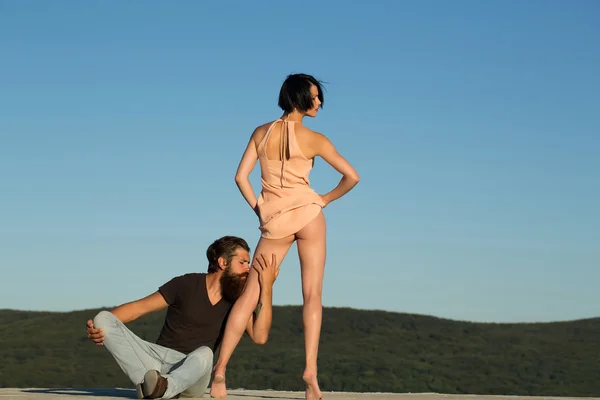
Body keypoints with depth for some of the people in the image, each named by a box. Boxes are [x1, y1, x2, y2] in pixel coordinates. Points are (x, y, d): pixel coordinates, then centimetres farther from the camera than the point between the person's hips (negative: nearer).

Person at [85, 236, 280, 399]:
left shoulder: (237, 300, 8)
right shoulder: (187, 284, 0)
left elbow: (259, 336, -7)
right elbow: (138, 307, 0)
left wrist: (267, 287, -12)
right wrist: (99, 326, -17)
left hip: (193, 370, 0)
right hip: (159, 358, 0)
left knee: (204, 353, -38)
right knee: (103, 319, -23)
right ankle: (149, 382, -44)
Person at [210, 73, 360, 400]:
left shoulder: (261, 133, 5)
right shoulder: (313, 139, -4)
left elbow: (241, 176, 1)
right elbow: (351, 176, -4)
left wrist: (259, 211, 7)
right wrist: (326, 199, 10)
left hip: (275, 222, 3)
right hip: (308, 214, -3)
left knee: (249, 296, 2)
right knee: (312, 296, 1)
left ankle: (219, 370, -4)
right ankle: (310, 370, -10)